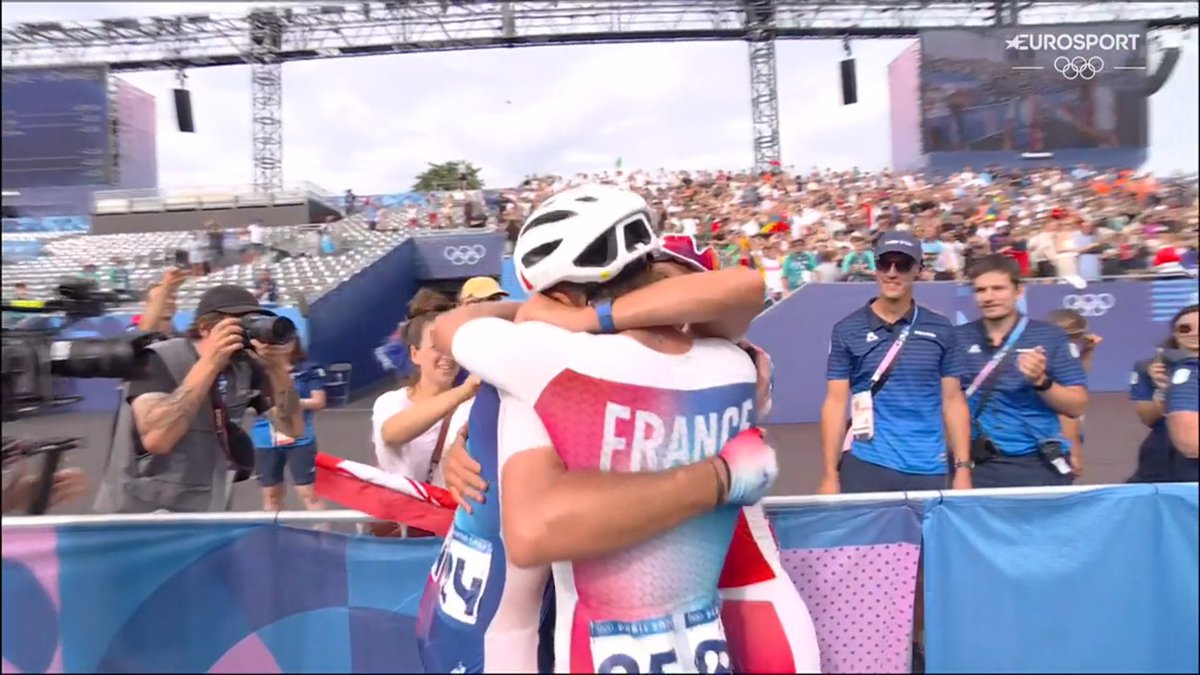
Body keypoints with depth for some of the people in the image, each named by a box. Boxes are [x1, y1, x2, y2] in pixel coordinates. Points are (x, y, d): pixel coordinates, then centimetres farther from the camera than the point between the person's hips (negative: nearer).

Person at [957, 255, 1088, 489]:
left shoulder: (1050, 336, 0)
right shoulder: (959, 339, 1)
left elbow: (1077, 407, -1)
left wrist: (1041, 381, -17)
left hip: (1040, 464, 0)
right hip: (979, 466, 0)